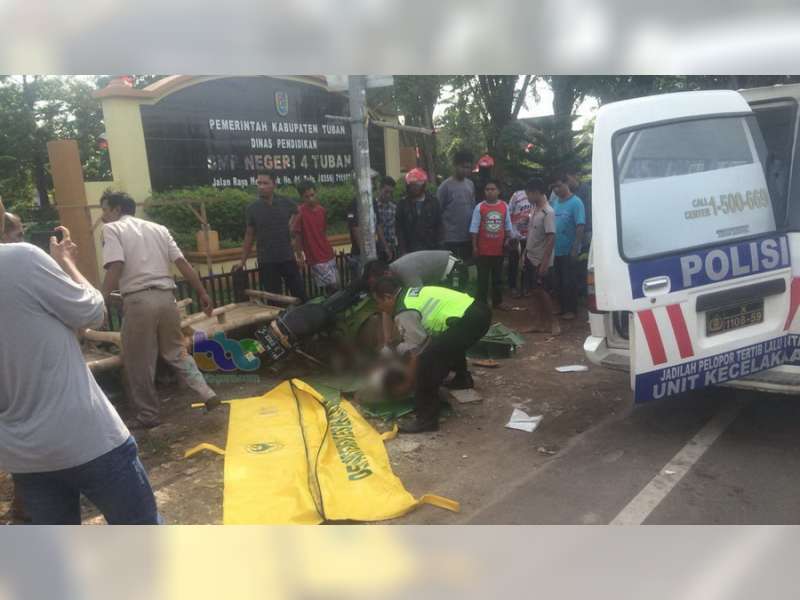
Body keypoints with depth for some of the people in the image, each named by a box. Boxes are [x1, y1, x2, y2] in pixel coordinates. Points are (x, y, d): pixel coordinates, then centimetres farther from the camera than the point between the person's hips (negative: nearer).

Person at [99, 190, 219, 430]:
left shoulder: (112, 229, 3)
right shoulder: (158, 228, 18)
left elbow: (115, 267, -13)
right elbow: (183, 263, 12)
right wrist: (203, 294, 13)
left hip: (138, 300, -5)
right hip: (166, 297, 5)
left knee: (138, 363, 9)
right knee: (176, 352, 19)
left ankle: (147, 415, 18)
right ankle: (206, 393, 8)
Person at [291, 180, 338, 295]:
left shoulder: (322, 210, 5)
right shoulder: (300, 212, -14)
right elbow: (296, 236, -11)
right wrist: (301, 255, -13)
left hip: (329, 256, 7)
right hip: (316, 259, -7)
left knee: (336, 286, 11)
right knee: (331, 287, -7)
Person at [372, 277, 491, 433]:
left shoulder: (404, 314, -8)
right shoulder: (411, 295, 20)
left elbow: (416, 352, -2)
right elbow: (421, 341, 29)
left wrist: (408, 384, 10)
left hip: (468, 321, -10)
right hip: (478, 311, 10)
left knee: (427, 361, -10)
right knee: (449, 343, 36)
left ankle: (427, 419, -2)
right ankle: (462, 378, 57)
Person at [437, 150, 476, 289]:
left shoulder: (470, 184, 8)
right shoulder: (445, 186, -10)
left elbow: (473, 208, 15)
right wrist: (442, 233, -10)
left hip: (468, 236, 6)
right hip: (451, 236, -6)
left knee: (465, 268, 16)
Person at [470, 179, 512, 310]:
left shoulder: (505, 206, 1)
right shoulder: (479, 207, -6)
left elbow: (508, 227, 10)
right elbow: (474, 228, -5)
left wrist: (508, 240, 2)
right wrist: (474, 246, -7)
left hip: (499, 249, 3)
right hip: (483, 250, -3)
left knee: (498, 277, 14)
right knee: (482, 278, 4)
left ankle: (497, 302, 26)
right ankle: (481, 303, 12)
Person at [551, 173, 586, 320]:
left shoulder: (575, 202, -11)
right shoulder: (555, 203, 9)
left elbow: (580, 226, -16)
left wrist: (575, 249, -20)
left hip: (568, 251, -7)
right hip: (556, 250, 7)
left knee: (568, 281, 0)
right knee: (558, 281, 14)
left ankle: (571, 310, 11)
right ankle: (561, 307, 25)